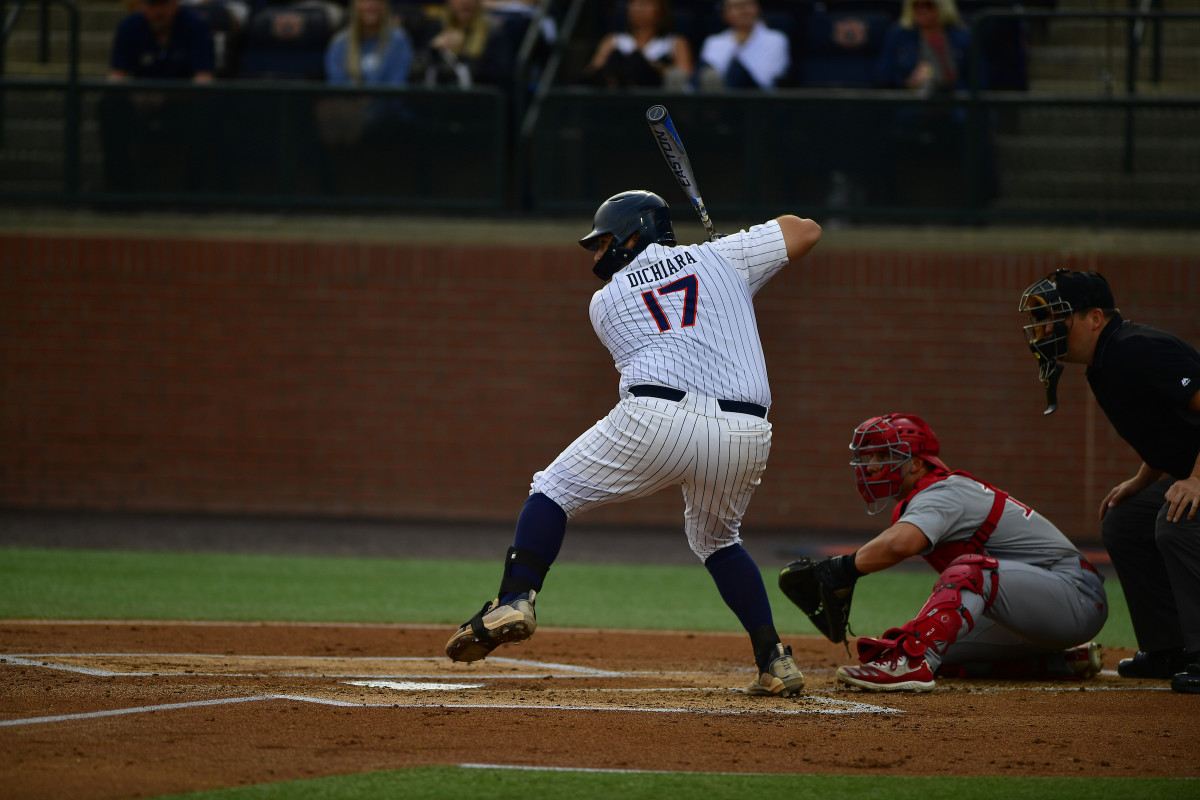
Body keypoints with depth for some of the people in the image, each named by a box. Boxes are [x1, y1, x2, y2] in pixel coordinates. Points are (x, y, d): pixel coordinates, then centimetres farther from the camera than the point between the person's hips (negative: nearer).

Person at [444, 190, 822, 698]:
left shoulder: (606, 300, 21)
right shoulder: (719, 257, 21)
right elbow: (806, 231, 26)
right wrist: (739, 246, 41)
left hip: (654, 422, -3)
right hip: (745, 435, 3)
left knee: (554, 491, 15)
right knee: (715, 539, 28)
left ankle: (515, 599, -6)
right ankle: (775, 661, 17)